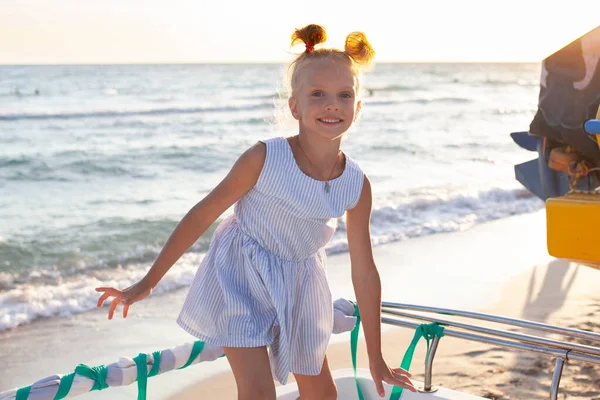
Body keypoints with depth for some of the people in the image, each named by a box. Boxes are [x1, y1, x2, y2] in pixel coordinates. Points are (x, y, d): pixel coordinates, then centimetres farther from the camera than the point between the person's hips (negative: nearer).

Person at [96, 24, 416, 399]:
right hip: (241, 279, -4)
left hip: (299, 284, 5)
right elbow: (202, 214, -14)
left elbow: (364, 272, -5)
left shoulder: (357, 185, -14)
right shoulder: (264, 158, -24)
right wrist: (148, 282, -11)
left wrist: (376, 358, 2)